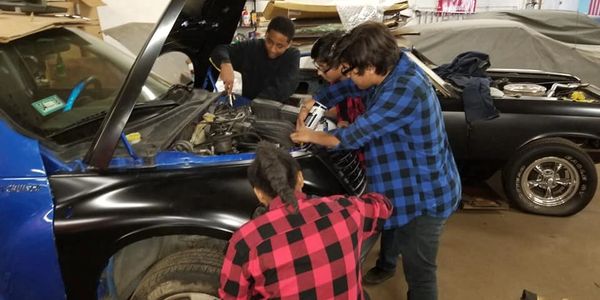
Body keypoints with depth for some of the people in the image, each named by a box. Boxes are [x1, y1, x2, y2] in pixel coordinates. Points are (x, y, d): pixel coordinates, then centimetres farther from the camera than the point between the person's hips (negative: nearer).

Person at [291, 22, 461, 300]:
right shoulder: (391, 70, -4)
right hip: (402, 183, 10)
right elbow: (347, 87, 14)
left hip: (424, 195, -10)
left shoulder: (405, 90, -35)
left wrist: (310, 136, -12)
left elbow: (355, 136, -28)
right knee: (391, 218, 35)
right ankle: (385, 266, 65)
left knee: (419, 274, 4)